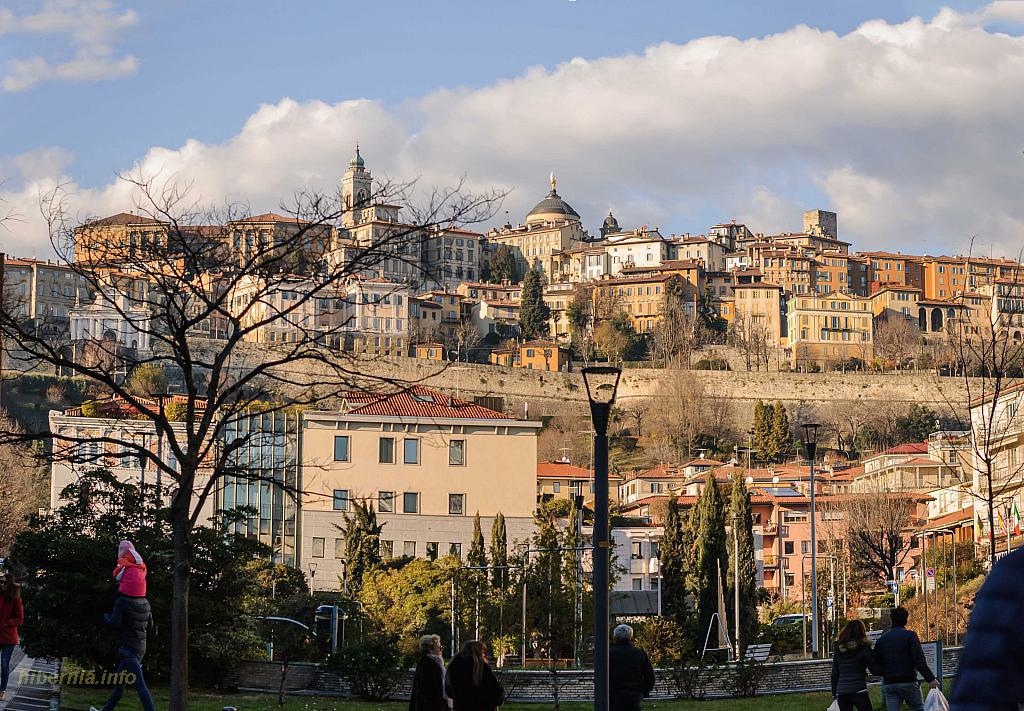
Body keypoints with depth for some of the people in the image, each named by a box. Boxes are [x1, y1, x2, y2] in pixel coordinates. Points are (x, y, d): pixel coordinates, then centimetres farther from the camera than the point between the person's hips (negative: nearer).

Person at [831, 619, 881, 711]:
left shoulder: (838, 649, 10)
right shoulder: (863, 648, -4)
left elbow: (834, 674, 12)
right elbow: (875, 670, -3)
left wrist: (834, 693, 19)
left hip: (841, 691, 5)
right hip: (858, 690, -5)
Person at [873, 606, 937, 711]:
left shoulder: (881, 640, 8)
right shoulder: (910, 636, -6)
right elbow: (919, 661, -13)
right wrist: (930, 678, -12)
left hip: (889, 684, 4)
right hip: (908, 682, -4)